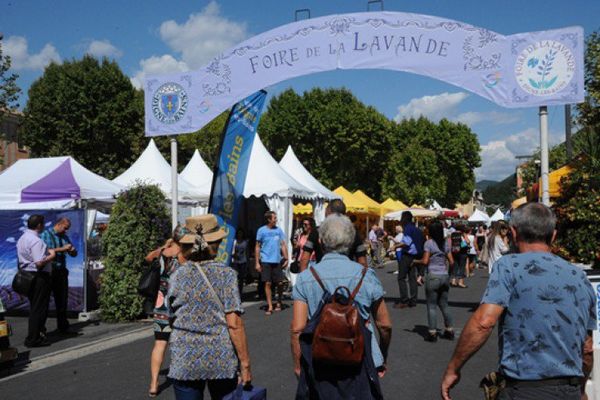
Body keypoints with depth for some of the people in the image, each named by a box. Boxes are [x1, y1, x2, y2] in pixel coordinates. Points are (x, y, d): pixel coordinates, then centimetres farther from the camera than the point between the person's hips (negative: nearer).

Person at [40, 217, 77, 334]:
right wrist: (62, 249, -21)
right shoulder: (46, 235, -3)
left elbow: (74, 254, 16)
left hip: (61, 271, 5)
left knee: (62, 300, 9)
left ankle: (63, 326, 19)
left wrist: (72, 250, -6)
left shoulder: (65, 237, 13)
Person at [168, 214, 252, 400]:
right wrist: (245, 363, -7)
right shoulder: (226, 274, -9)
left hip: (184, 360, 2)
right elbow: (234, 324, -13)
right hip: (222, 359, -1)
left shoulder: (177, 276, -2)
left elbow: (172, 319, 8)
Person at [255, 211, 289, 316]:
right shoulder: (261, 230, -1)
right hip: (266, 260, -2)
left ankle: (279, 303, 26)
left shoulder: (279, 230, 6)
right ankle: (270, 306, 5)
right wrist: (257, 262, -3)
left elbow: (283, 245, 7)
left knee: (280, 283, 4)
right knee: (268, 283, -3)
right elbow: (257, 247, 1)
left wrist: (286, 258, -1)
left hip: (277, 260, 2)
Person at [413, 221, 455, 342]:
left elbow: (425, 261, -14)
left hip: (433, 276, -5)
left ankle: (432, 333, 2)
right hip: (444, 276, 6)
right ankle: (449, 330, 20)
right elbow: (451, 261, 8)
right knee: (444, 305, 17)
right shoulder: (445, 243, 8)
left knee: (432, 306, 2)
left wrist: (415, 261, 4)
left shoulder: (428, 243, -8)